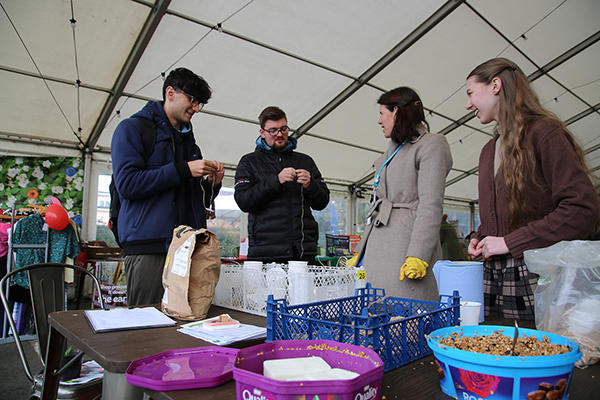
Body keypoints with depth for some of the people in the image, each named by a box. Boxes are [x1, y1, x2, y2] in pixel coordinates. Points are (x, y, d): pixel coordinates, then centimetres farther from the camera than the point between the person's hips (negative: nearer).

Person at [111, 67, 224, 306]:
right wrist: (183, 170, -12)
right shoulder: (133, 128, 5)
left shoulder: (187, 139, 24)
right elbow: (126, 183, -11)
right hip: (149, 245, -6)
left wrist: (212, 183, 4)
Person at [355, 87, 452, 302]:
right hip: (378, 248, 8)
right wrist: (361, 252, 21)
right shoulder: (393, 150, 24)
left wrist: (418, 255, -21)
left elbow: (431, 205, -12)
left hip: (405, 247, -7)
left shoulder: (431, 144, -1)